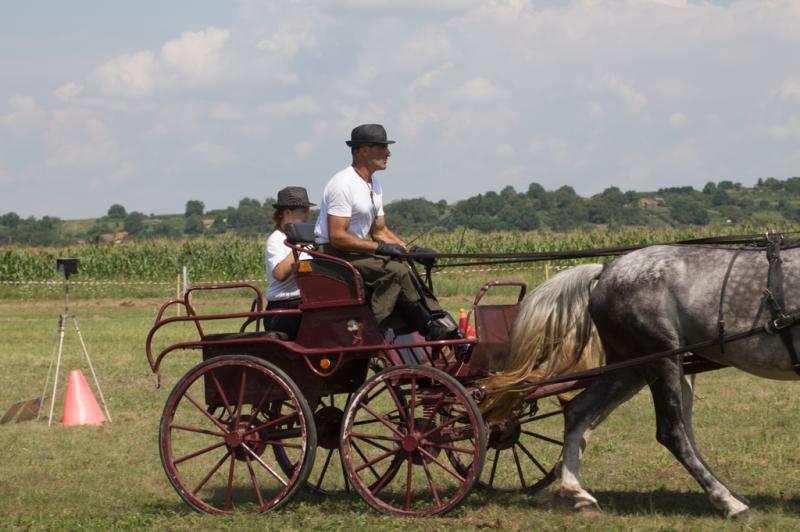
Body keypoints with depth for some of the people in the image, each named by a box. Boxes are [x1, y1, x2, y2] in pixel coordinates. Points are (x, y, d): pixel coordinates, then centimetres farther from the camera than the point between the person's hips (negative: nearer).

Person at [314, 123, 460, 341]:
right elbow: (337, 237, -23)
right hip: (335, 256, -9)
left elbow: (380, 231, 19)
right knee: (396, 270, -27)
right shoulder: (343, 184, -17)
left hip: (356, 254, 9)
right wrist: (380, 247, -23)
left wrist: (410, 249, 3)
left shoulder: (374, 186, 14)